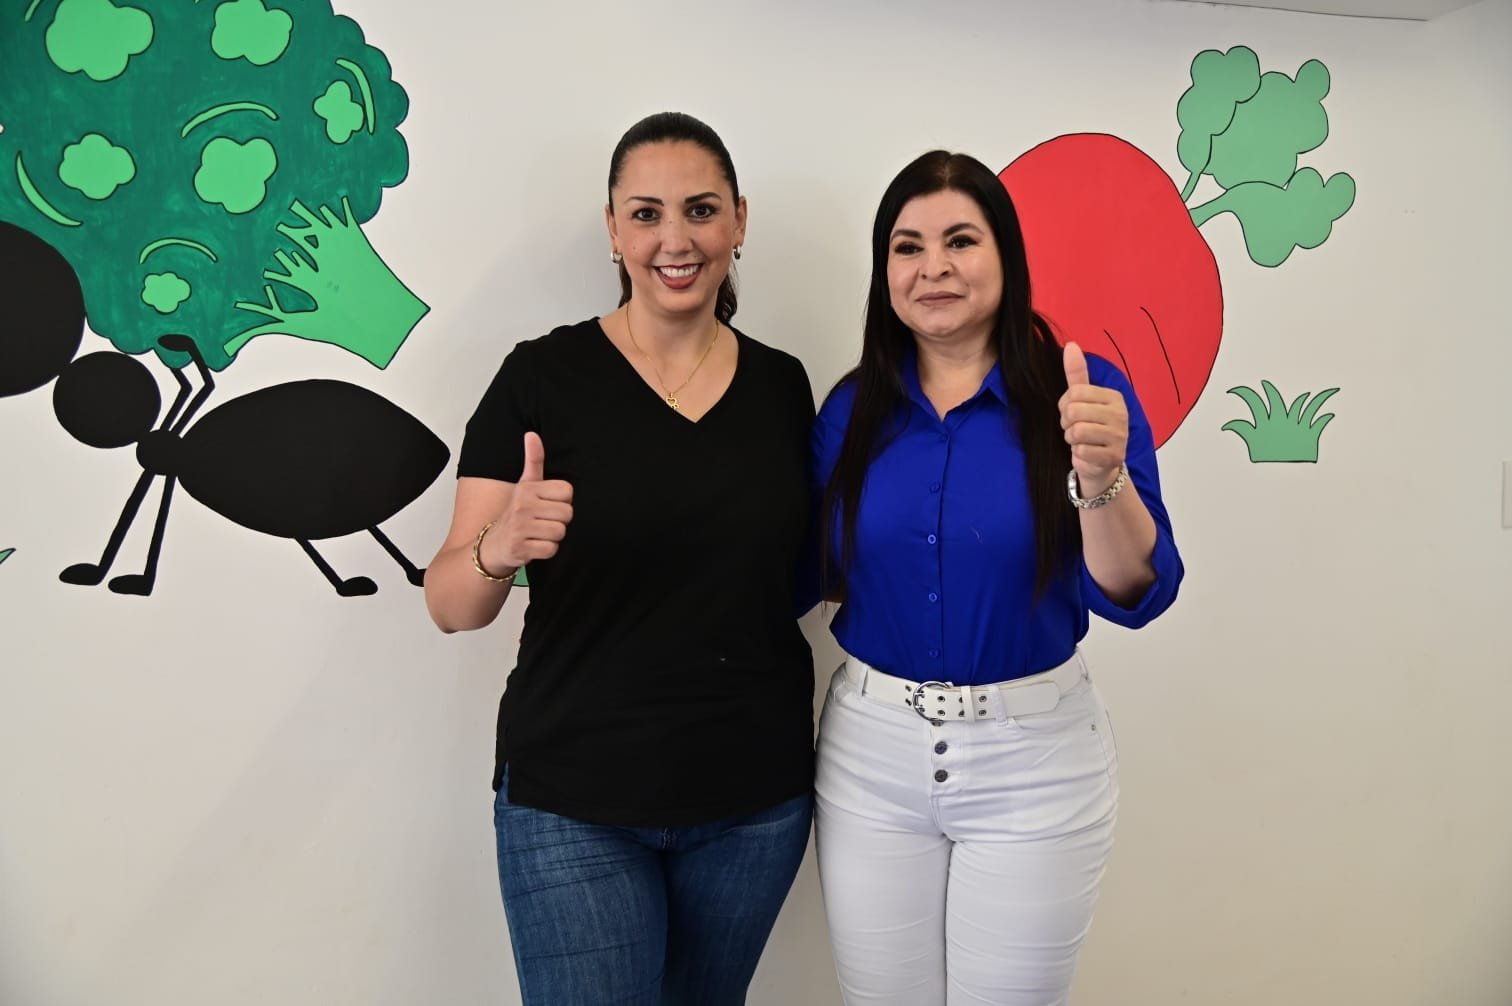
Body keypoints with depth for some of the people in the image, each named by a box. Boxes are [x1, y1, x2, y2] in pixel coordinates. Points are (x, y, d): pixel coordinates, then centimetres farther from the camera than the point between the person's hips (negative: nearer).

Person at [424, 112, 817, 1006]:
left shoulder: (782, 383, 1)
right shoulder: (543, 376, -9)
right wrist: (500, 549, -30)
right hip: (575, 805, -3)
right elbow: (451, 605, -10)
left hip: (755, 802, 4)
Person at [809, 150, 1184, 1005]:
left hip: (1035, 755, -2)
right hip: (870, 749, 3)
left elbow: (1135, 594, -15)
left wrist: (1102, 474, -31)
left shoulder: (1083, 391, -9)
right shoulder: (853, 407, 0)